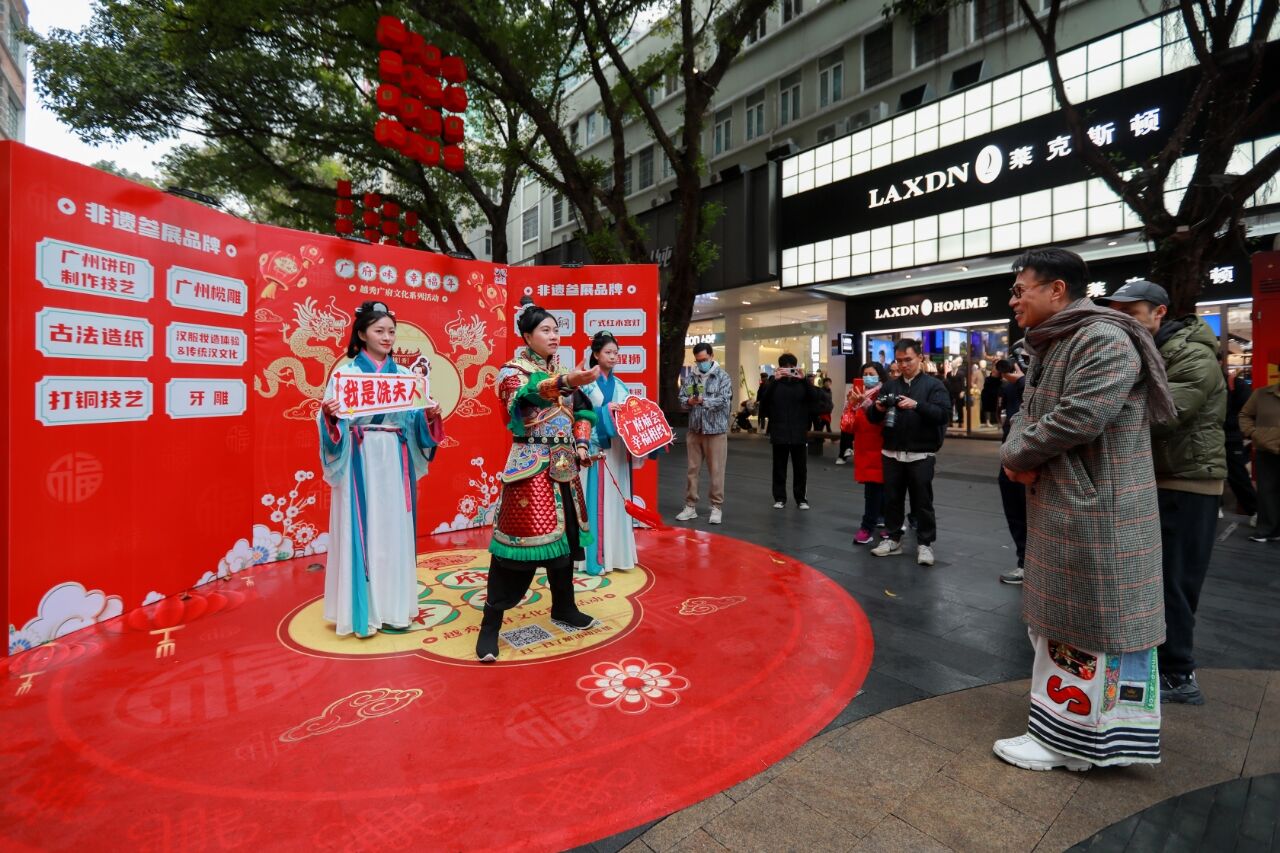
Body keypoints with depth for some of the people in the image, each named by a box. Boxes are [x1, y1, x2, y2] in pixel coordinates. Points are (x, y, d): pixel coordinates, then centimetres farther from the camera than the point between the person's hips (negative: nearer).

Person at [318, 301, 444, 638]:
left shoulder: (404, 375, 10)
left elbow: (413, 421, 7)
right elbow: (335, 423, -6)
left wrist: (430, 415, -13)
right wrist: (329, 414, -26)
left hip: (395, 461, 4)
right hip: (361, 461, -3)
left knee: (394, 528, 8)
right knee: (362, 529, 0)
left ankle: (392, 606, 19)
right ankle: (363, 610, 13)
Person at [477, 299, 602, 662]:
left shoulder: (561, 371, 14)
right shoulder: (513, 371, -7)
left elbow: (582, 411, 19)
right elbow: (530, 392, -30)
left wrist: (582, 444, 3)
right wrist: (566, 382, -48)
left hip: (564, 466, 7)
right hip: (530, 467, -7)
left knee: (564, 535, 13)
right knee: (521, 541, -8)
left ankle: (564, 607, 30)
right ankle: (490, 624, 4)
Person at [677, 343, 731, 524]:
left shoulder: (722, 376, -2)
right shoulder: (691, 376, 8)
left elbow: (724, 400, -13)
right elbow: (681, 397, 7)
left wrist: (703, 400, -27)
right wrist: (689, 401, -16)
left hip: (716, 430, -3)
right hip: (694, 430, 4)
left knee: (716, 470, 1)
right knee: (693, 469, 9)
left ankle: (717, 507, 12)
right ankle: (690, 506, 18)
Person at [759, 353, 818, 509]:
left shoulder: (802, 382, 5)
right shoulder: (774, 382, 4)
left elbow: (815, 397, -12)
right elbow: (763, 400, -13)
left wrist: (804, 379, -23)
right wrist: (774, 380, -23)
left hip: (799, 433, 0)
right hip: (779, 433, 0)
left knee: (800, 468, 7)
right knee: (779, 468, 7)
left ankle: (801, 499, 17)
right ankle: (779, 498, 17)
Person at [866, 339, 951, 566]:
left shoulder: (933, 384, 0)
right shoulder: (890, 385, 12)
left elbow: (944, 413, -14)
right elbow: (872, 417, 10)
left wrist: (916, 405, -27)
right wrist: (877, 408, -13)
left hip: (921, 456, -4)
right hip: (892, 454, 4)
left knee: (922, 501, 3)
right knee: (892, 499, 10)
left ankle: (925, 543, 14)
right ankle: (893, 539, 22)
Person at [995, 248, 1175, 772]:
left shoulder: (1105, 340, -17)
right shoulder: (1048, 348, 14)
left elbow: (1078, 419, -26)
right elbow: (1028, 415, 14)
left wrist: (1016, 458, -11)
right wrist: (1019, 457, -8)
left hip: (1097, 512, -10)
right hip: (1058, 508, 10)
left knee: (1092, 624, 2)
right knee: (1060, 619, 19)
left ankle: (1066, 738, 14)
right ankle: (1064, 729, 36)